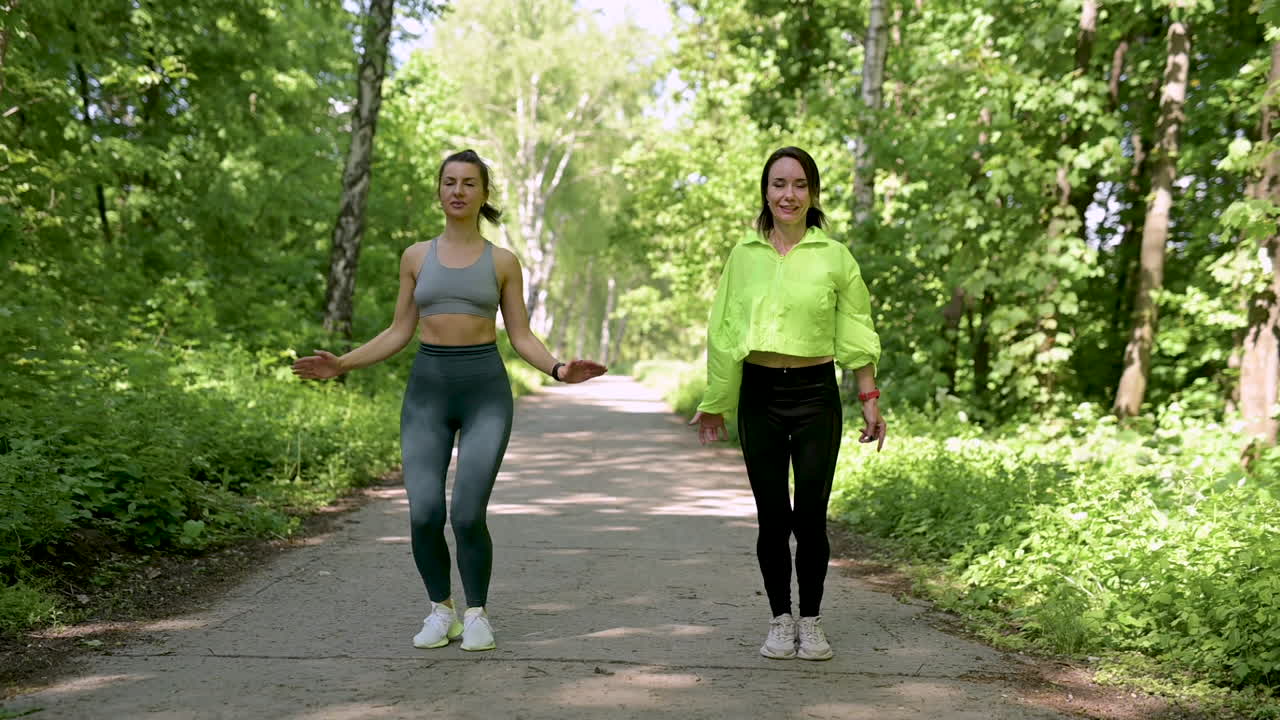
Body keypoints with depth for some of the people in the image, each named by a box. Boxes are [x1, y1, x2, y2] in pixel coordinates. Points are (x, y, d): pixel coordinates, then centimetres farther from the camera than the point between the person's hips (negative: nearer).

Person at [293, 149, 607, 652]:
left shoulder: (502, 261, 5)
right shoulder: (416, 256, 9)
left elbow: (522, 338, 5)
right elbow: (399, 333, 11)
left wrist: (559, 370, -15)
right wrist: (342, 365, -1)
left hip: (485, 391, -2)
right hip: (428, 391, 2)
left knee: (468, 515, -14)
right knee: (424, 515, -11)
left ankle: (476, 615, 10)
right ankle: (441, 612, 13)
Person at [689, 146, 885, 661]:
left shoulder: (834, 258, 1)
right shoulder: (744, 255, 4)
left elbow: (856, 333, 5)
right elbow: (725, 331, 9)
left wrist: (869, 398, 1)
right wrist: (713, 404, 11)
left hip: (816, 392, -1)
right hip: (759, 393, 1)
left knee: (810, 514, -2)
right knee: (772, 515, 3)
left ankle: (811, 622, 16)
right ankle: (780, 620, 18)